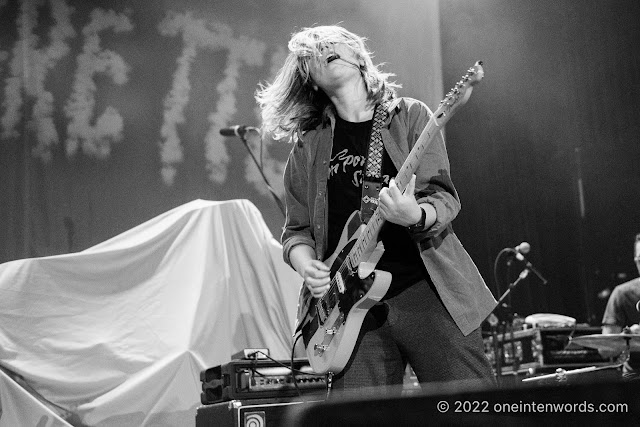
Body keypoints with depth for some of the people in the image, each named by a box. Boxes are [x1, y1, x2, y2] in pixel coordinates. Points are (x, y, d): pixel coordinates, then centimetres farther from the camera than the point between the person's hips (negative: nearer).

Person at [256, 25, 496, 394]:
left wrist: (416, 215, -24)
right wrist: (307, 267, -7)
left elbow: (444, 198, -2)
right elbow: (297, 230, 14)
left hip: (426, 287, -1)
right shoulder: (308, 146, 11)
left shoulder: (409, 115, 6)